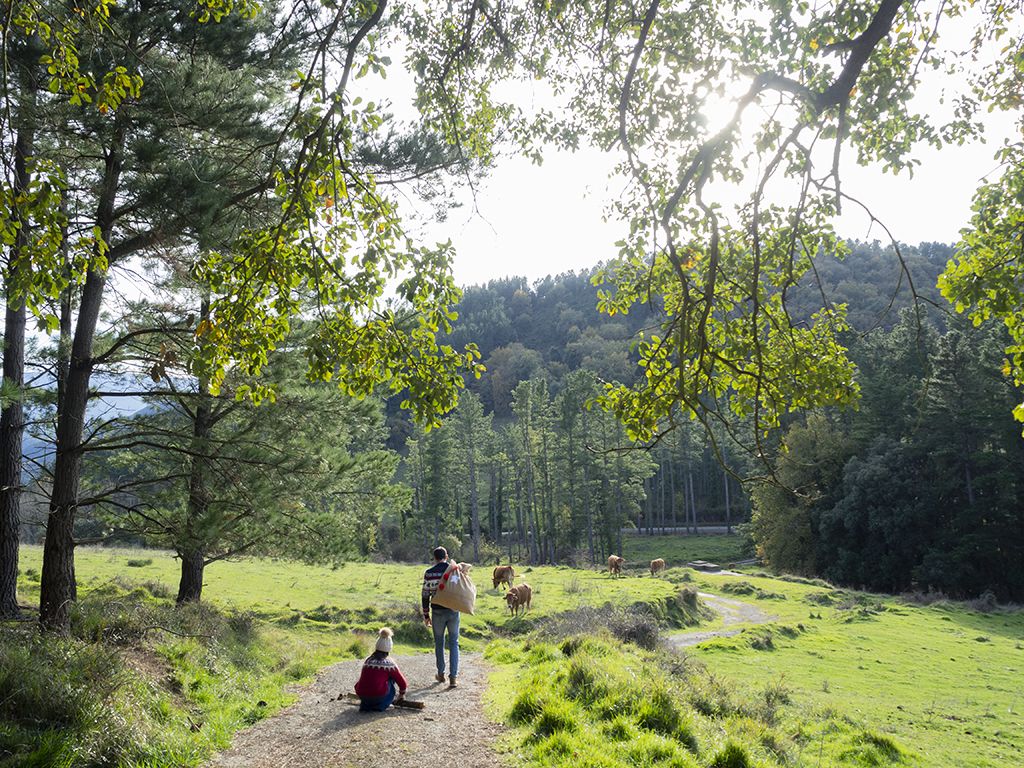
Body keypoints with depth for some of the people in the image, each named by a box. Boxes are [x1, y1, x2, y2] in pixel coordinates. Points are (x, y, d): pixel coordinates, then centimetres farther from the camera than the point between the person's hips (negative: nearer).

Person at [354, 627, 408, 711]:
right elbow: (402, 682, 8)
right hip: (379, 697, -4)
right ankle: (383, 704, 18)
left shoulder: (367, 660, 13)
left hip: (362, 696, 4)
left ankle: (365, 705, 19)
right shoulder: (389, 662, 0)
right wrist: (402, 694, 29)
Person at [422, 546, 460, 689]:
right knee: (454, 643, 5)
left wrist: (426, 615, 6)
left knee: (439, 643, 14)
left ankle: (441, 674, 24)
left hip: (438, 611, -1)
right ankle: (453, 677, -1)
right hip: (454, 610, 1)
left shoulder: (429, 573, -3)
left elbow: (425, 595, -1)